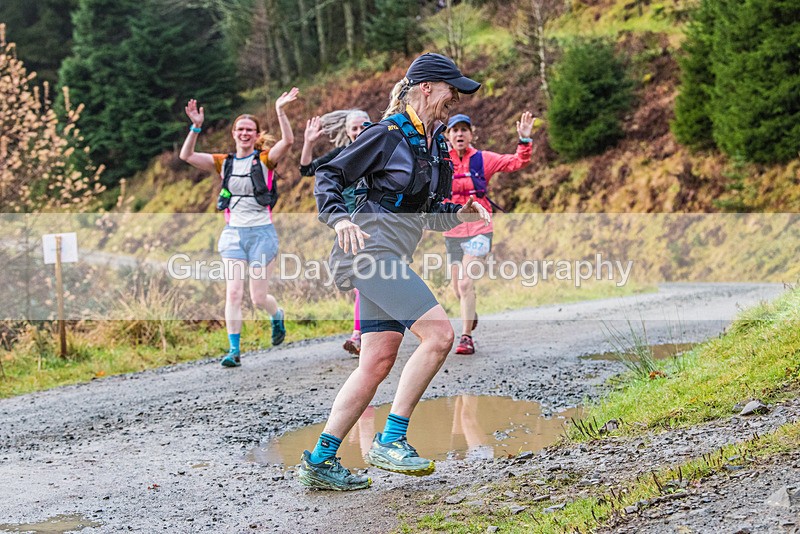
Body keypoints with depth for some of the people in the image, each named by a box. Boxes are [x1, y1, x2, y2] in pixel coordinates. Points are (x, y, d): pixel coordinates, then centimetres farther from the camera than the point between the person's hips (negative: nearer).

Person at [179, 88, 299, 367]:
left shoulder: (265, 159, 0)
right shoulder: (224, 163, 7)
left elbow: (287, 141, -19)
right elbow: (186, 156, -2)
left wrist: (280, 111, -29)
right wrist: (196, 126, -14)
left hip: (261, 232, -2)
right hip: (234, 232, 2)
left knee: (258, 298, 1)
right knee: (233, 292, -9)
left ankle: (277, 315, 36)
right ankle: (234, 349, -5)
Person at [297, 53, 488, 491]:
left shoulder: (435, 143, 18)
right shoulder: (387, 134, -7)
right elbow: (328, 176, -6)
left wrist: (459, 213, 7)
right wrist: (339, 218, -22)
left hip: (390, 260, 9)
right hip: (371, 250, -9)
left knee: (378, 363, 5)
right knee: (439, 332, -18)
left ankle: (320, 460, 10)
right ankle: (390, 440, -13)